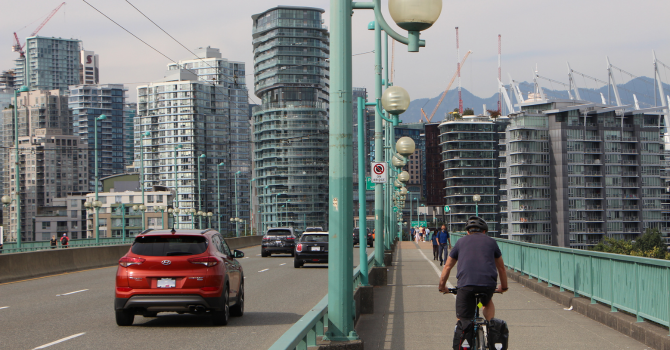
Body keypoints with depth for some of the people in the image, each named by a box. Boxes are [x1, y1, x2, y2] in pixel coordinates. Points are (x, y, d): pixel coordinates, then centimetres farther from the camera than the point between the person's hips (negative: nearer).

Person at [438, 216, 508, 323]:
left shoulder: (461, 242, 21)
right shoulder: (491, 242, 22)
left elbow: (447, 266, 25)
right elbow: (501, 267, 31)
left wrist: (442, 286, 37)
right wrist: (504, 287, 44)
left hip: (466, 283, -2)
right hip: (489, 284, 2)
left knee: (462, 321, 6)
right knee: (487, 302, 34)